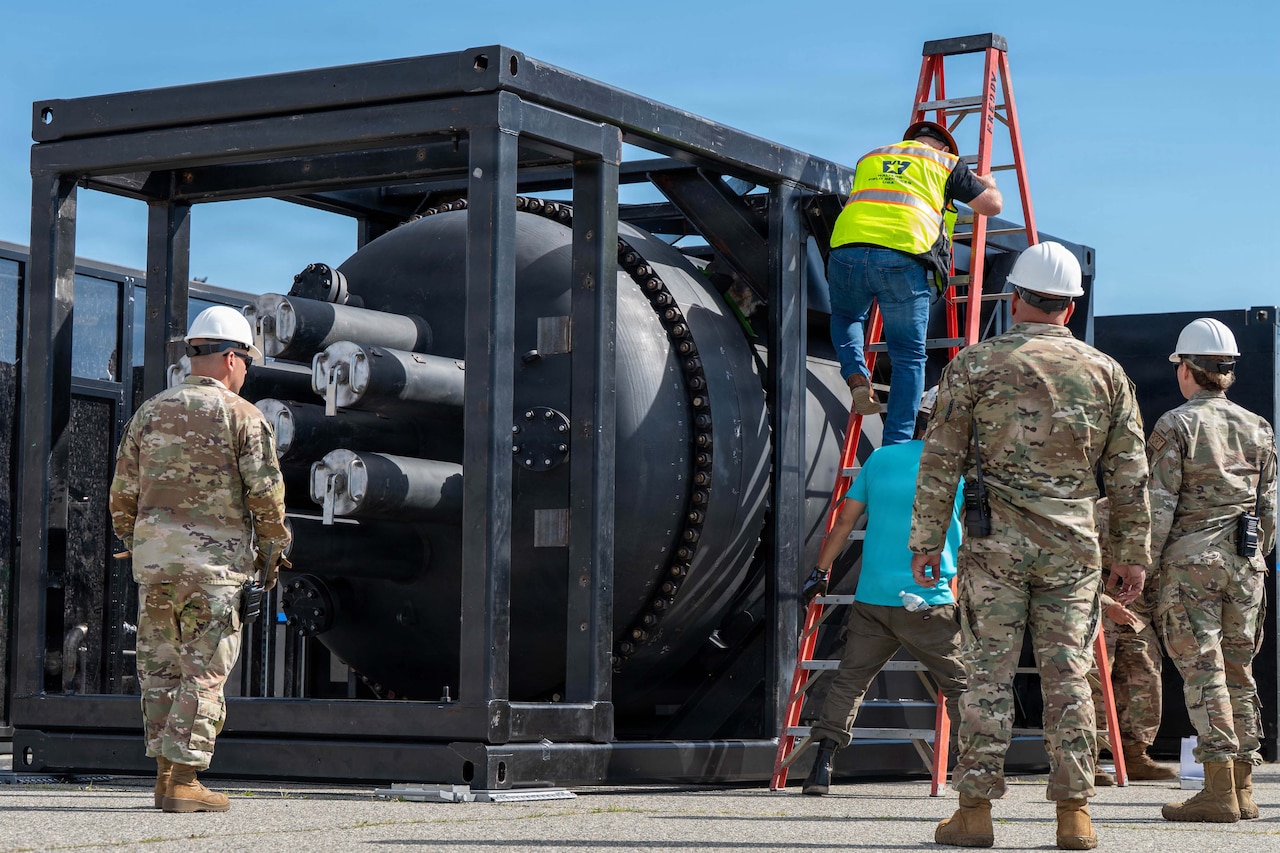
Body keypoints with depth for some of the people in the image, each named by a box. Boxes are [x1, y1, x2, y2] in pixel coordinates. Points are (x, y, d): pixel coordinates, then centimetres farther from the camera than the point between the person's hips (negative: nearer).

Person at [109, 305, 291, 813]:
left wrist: (133, 543, 23)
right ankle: (183, 780, -6)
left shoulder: (150, 412, 11)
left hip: (153, 556, 5)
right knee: (205, 672, -2)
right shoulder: (241, 415, -3)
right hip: (213, 560, -5)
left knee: (160, 667, 11)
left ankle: (165, 774, 13)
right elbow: (266, 490, -8)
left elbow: (122, 491, 12)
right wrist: (273, 550, 4)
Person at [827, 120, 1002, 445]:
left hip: (847, 248, 3)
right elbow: (992, 205, 26)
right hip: (902, 259, -3)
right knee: (909, 358, 9)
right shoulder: (946, 162, 21)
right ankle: (896, 448, 3)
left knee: (845, 317, 34)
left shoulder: (869, 158, 32)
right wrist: (987, 183, 49)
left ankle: (857, 377, 7)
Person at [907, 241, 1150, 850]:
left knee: (988, 673, 0)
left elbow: (941, 462, -2)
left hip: (995, 542, -2)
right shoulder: (1106, 373, 7)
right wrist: (1132, 554, 12)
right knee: (1068, 676, 5)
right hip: (1073, 547, 2)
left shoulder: (975, 365, -1)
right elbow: (1130, 476, 7)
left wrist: (927, 540, 2)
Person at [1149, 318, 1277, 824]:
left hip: (1191, 558, -5)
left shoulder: (1175, 426, -5)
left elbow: (1159, 506, -9)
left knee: (1202, 669, -5)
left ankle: (1218, 791, -8)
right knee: (1239, 671, 11)